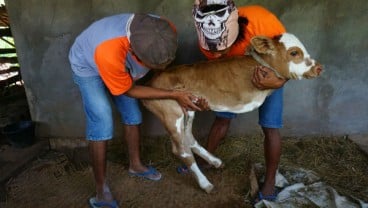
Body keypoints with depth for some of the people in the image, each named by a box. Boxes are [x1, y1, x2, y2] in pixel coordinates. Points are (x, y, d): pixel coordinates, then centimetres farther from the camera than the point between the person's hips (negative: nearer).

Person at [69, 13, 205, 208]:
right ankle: (101, 191, 4)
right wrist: (174, 95, -27)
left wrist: (179, 93, -8)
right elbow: (129, 90, -27)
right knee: (101, 125, -13)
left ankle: (135, 165, 31)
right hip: (88, 66, -5)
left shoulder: (166, 30, -32)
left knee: (132, 114, 8)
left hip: (122, 64, 6)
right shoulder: (109, 53, -47)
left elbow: (165, 64, -6)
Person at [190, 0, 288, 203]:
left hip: (271, 73, -2)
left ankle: (270, 182, 13)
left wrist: (278, 81, -46)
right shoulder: (208, 41, -31)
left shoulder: (262, 20, -41)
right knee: (222, 118, 5)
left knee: (269, 127, -6)